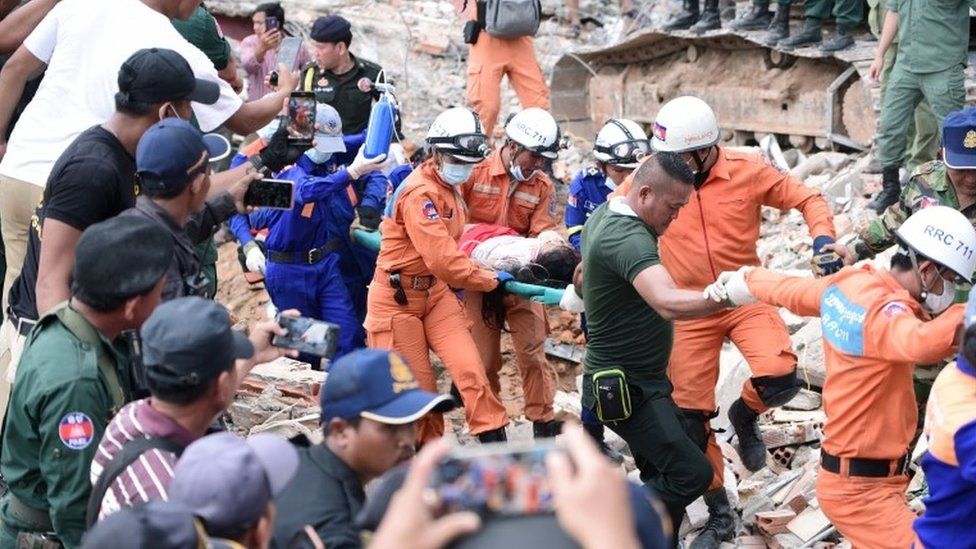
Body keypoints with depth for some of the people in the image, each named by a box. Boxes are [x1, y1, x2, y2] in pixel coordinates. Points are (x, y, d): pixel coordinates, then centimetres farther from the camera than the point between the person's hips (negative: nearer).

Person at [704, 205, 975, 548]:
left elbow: (788, 289, 22)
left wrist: (740, 280, 40)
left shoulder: (846, 283, 3)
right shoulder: (880, 308, -25)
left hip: (842, 469, 10)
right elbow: (922, 342, -48)